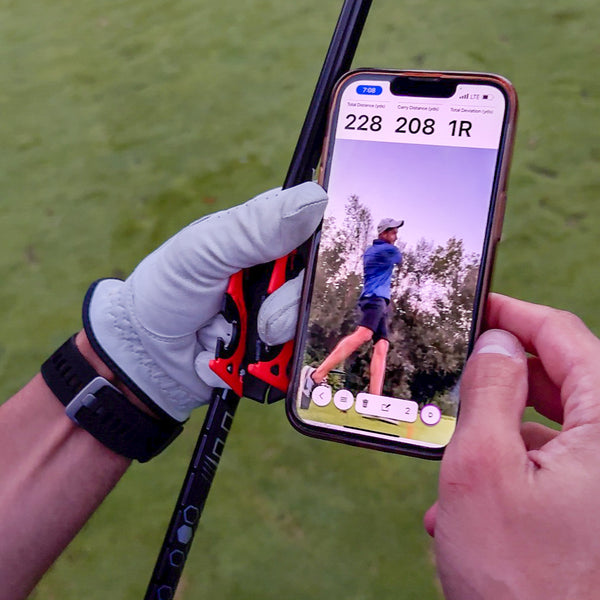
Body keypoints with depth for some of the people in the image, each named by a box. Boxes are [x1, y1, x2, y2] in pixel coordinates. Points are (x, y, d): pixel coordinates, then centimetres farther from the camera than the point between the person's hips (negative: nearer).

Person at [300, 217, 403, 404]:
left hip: (378, 302, 10)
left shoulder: (369, 251, 26)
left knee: (382, 346, -5)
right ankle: (316, 375, -45)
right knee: (363, 334, -31)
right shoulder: (390, 250, 3)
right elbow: (400, 261, 25)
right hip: (376, 298, -10)